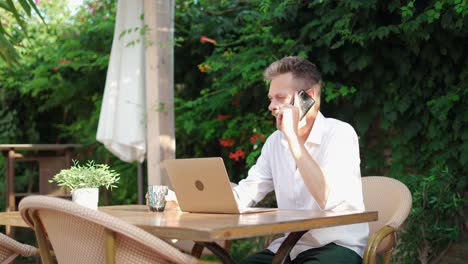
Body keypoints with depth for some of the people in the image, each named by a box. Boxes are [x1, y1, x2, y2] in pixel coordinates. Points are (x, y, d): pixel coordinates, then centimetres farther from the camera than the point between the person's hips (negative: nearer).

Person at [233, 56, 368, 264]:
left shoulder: (340, 134, -11)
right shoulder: (275, 141, 9)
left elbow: (328, 198, -26)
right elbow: (244, 195, 7)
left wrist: (293, 137, -23)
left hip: (337, 247, -6)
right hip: (290, 247, 6)